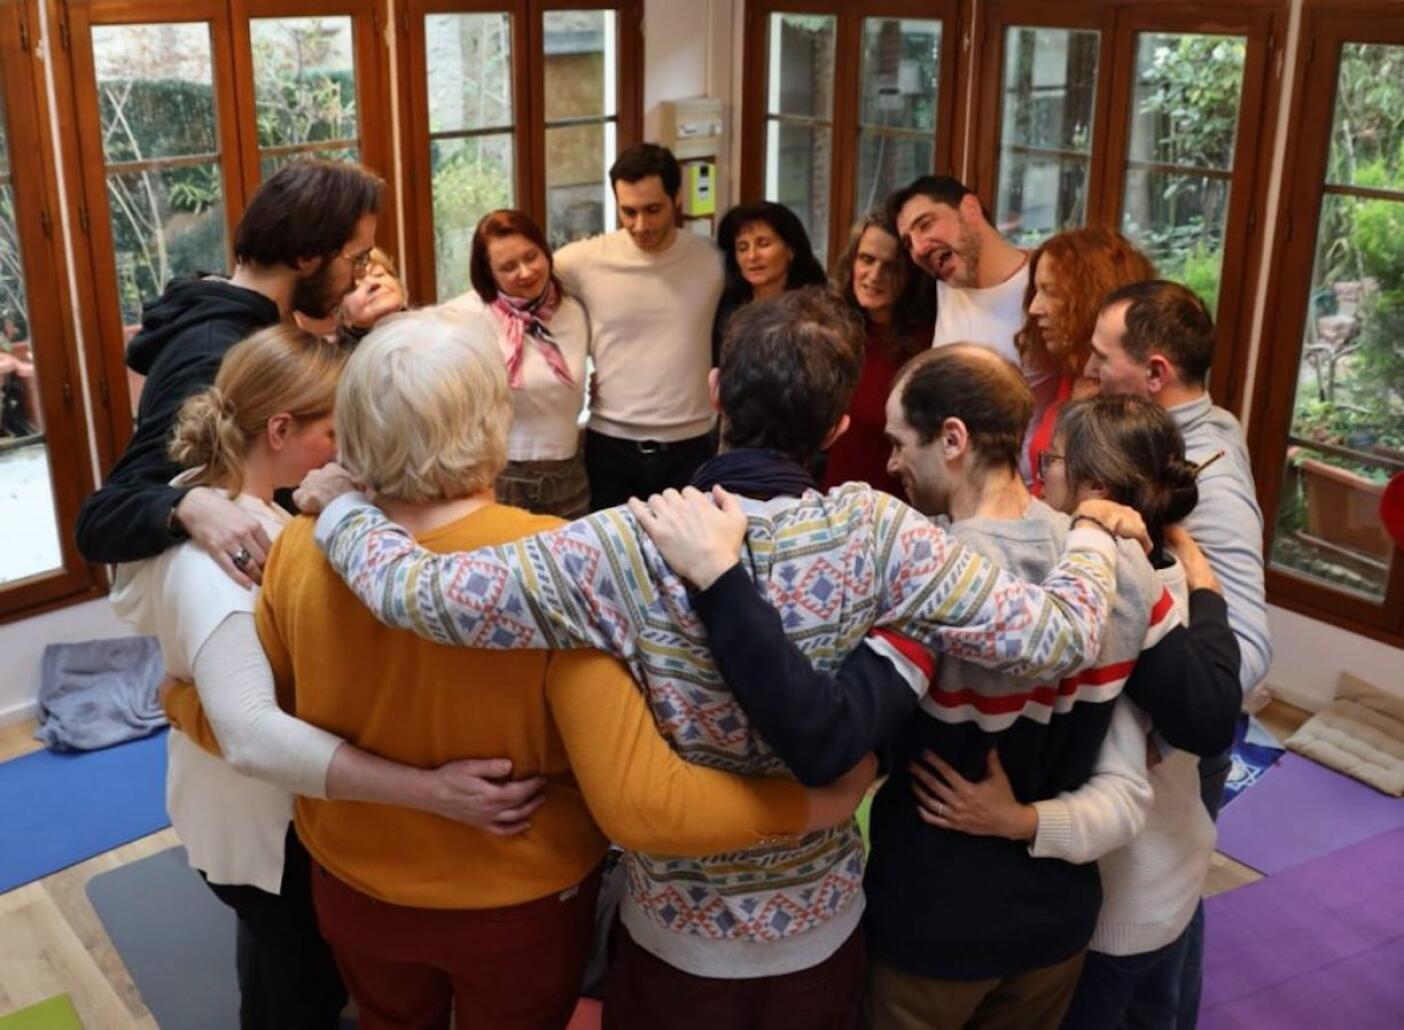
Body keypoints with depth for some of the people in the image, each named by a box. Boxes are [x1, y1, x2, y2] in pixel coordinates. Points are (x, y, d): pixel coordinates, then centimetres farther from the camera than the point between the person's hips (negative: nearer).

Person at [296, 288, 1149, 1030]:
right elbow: (1055, 639, -21)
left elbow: (418, 593, -28)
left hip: (675, 933, -1)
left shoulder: (632, 548, -25)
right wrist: (1092, 534, -1)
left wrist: (340, 502, -8)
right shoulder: (876, 534, -22)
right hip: (822, 926, 2)